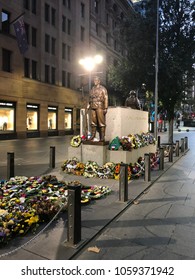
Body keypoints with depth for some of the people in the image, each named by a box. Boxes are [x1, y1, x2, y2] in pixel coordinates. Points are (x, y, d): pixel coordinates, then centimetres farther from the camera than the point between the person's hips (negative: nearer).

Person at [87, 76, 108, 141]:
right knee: (93, 122, 6)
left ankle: (102, 137, -3)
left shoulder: (103, 89, 2)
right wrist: (89, 104, 10)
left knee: (101, 122, -5)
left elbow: (106, 98, -4)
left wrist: (105, 108, -11)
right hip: (93, 107, 5)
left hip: (100, 107, -5)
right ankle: (93, 135, 14)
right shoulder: (92, 89, 19)